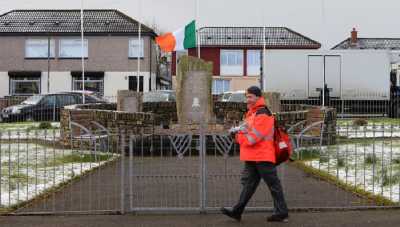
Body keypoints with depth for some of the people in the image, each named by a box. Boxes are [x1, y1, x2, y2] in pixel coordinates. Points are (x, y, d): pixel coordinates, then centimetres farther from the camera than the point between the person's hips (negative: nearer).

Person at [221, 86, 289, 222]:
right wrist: (239, 131, -3)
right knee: (249, 184, 10)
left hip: (263, 157, -9)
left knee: (273, 185, 1)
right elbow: (248, 131, 18)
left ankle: (282, 213, 10)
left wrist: (237, 135, -5)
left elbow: (252, 138, -21)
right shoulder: (251, 113, 15)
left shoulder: (263, 115, -15)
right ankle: (237, 212, 13)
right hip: (252, 158, 9)